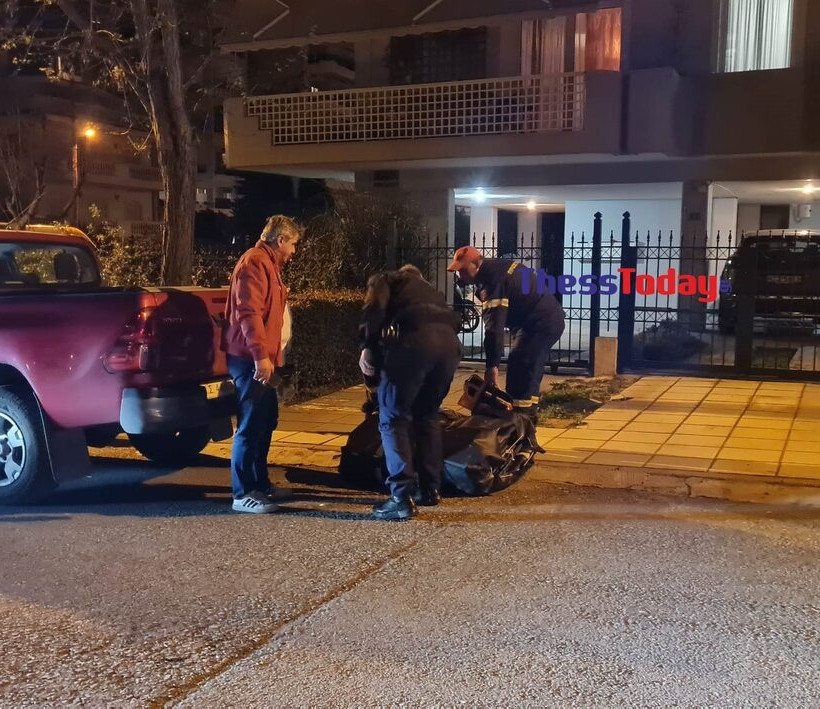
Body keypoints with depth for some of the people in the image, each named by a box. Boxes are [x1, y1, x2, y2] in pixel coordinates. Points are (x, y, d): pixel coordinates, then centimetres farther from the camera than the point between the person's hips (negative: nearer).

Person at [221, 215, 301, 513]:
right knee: (251, 424, -9)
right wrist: (260, 355, -27)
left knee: (266, 420, 17)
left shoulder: (269, 265, 20)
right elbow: (248, 312, -23)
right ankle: (243, 494, -4)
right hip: (251, 359, -11)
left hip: (261, 359, 11)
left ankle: (259, 483, 27)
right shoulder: (254, 262, -13)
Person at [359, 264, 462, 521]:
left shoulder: (385, 280, 27)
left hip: (416, 339, -6)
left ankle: (402, 497, -6)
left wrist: (368, 347, 7)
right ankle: (430, 488, 25)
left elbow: (375, 307, 4)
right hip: (450, 342, 6)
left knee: (393, 419, 1)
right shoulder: (429, 290, 42)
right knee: (428, 416, 22)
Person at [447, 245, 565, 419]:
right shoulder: (496, 267, 9)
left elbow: (494, 326, -26)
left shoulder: (492, 281, -22)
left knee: (519, 376, -12)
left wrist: (492, 365, -25)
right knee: (529, 374, 17)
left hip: (539, 323, -11)